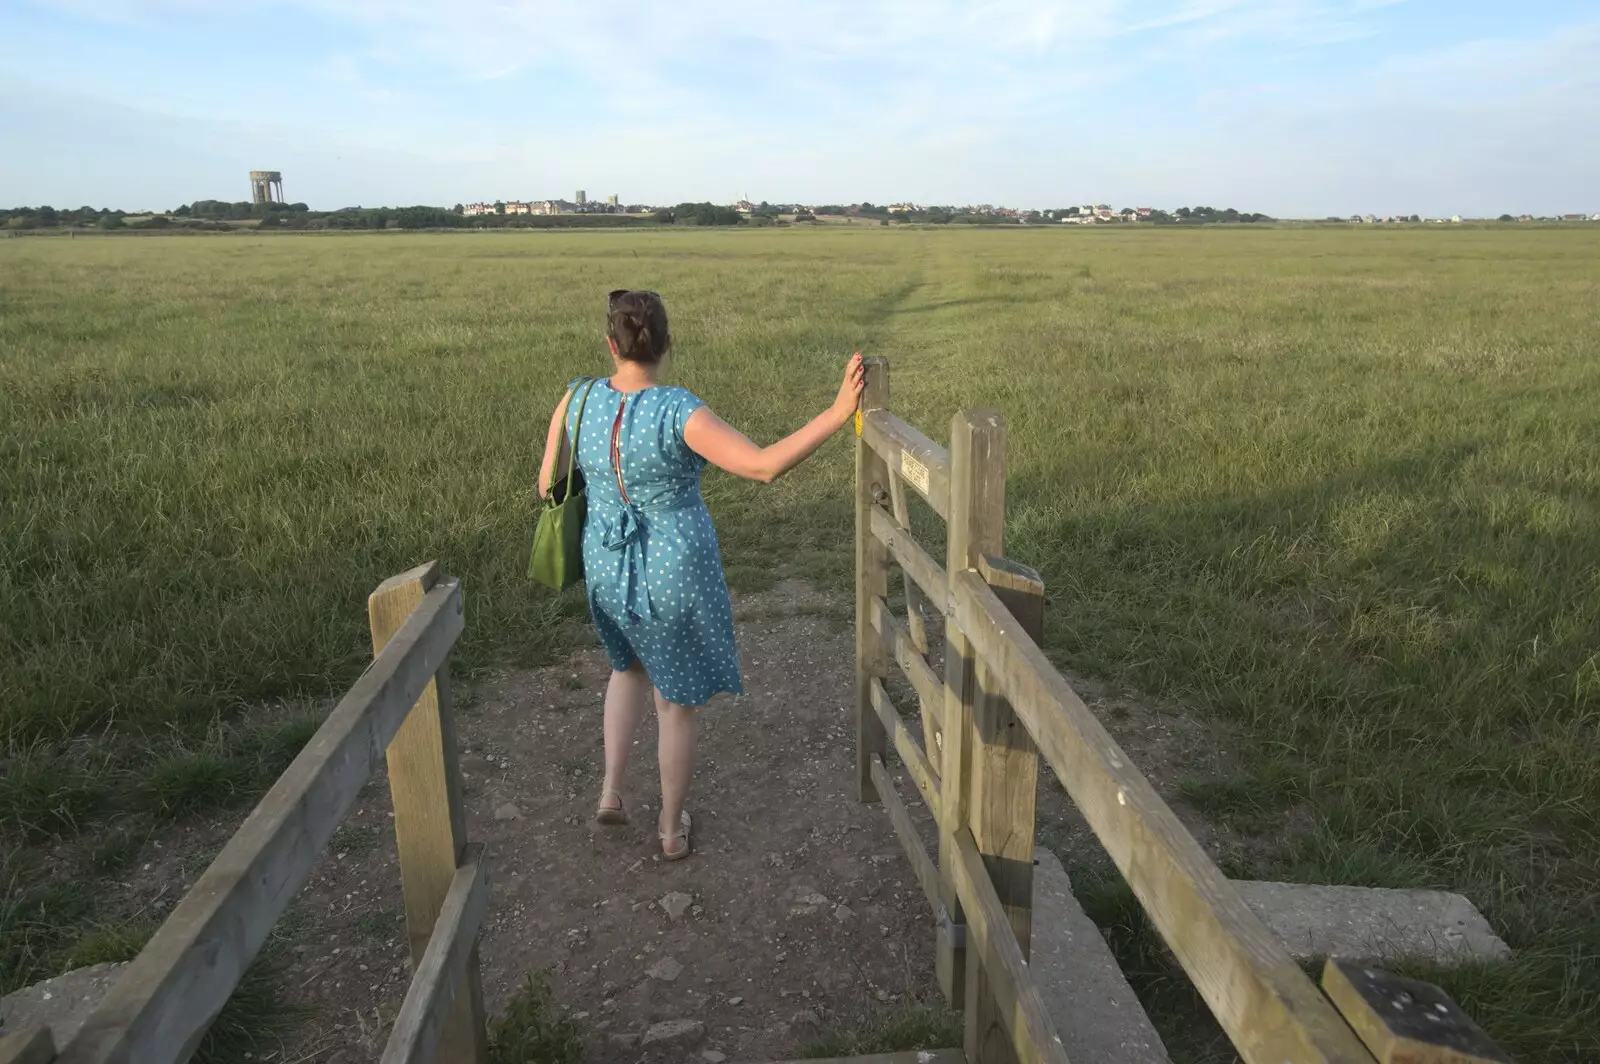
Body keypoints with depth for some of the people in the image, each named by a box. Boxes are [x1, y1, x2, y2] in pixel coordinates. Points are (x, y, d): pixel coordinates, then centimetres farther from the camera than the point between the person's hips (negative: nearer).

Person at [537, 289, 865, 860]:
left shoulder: (576, 400, -10)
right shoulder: (679, 412, -24)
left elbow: (547, 484, 0)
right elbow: (764, 466, -33)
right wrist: (838, 412, -32)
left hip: (609, 571, 4)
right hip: (678, 575, -4)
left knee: (633, 662, 35)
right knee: (677, 697, 18)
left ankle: (611, 792, 32)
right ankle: (672, 828, 35)